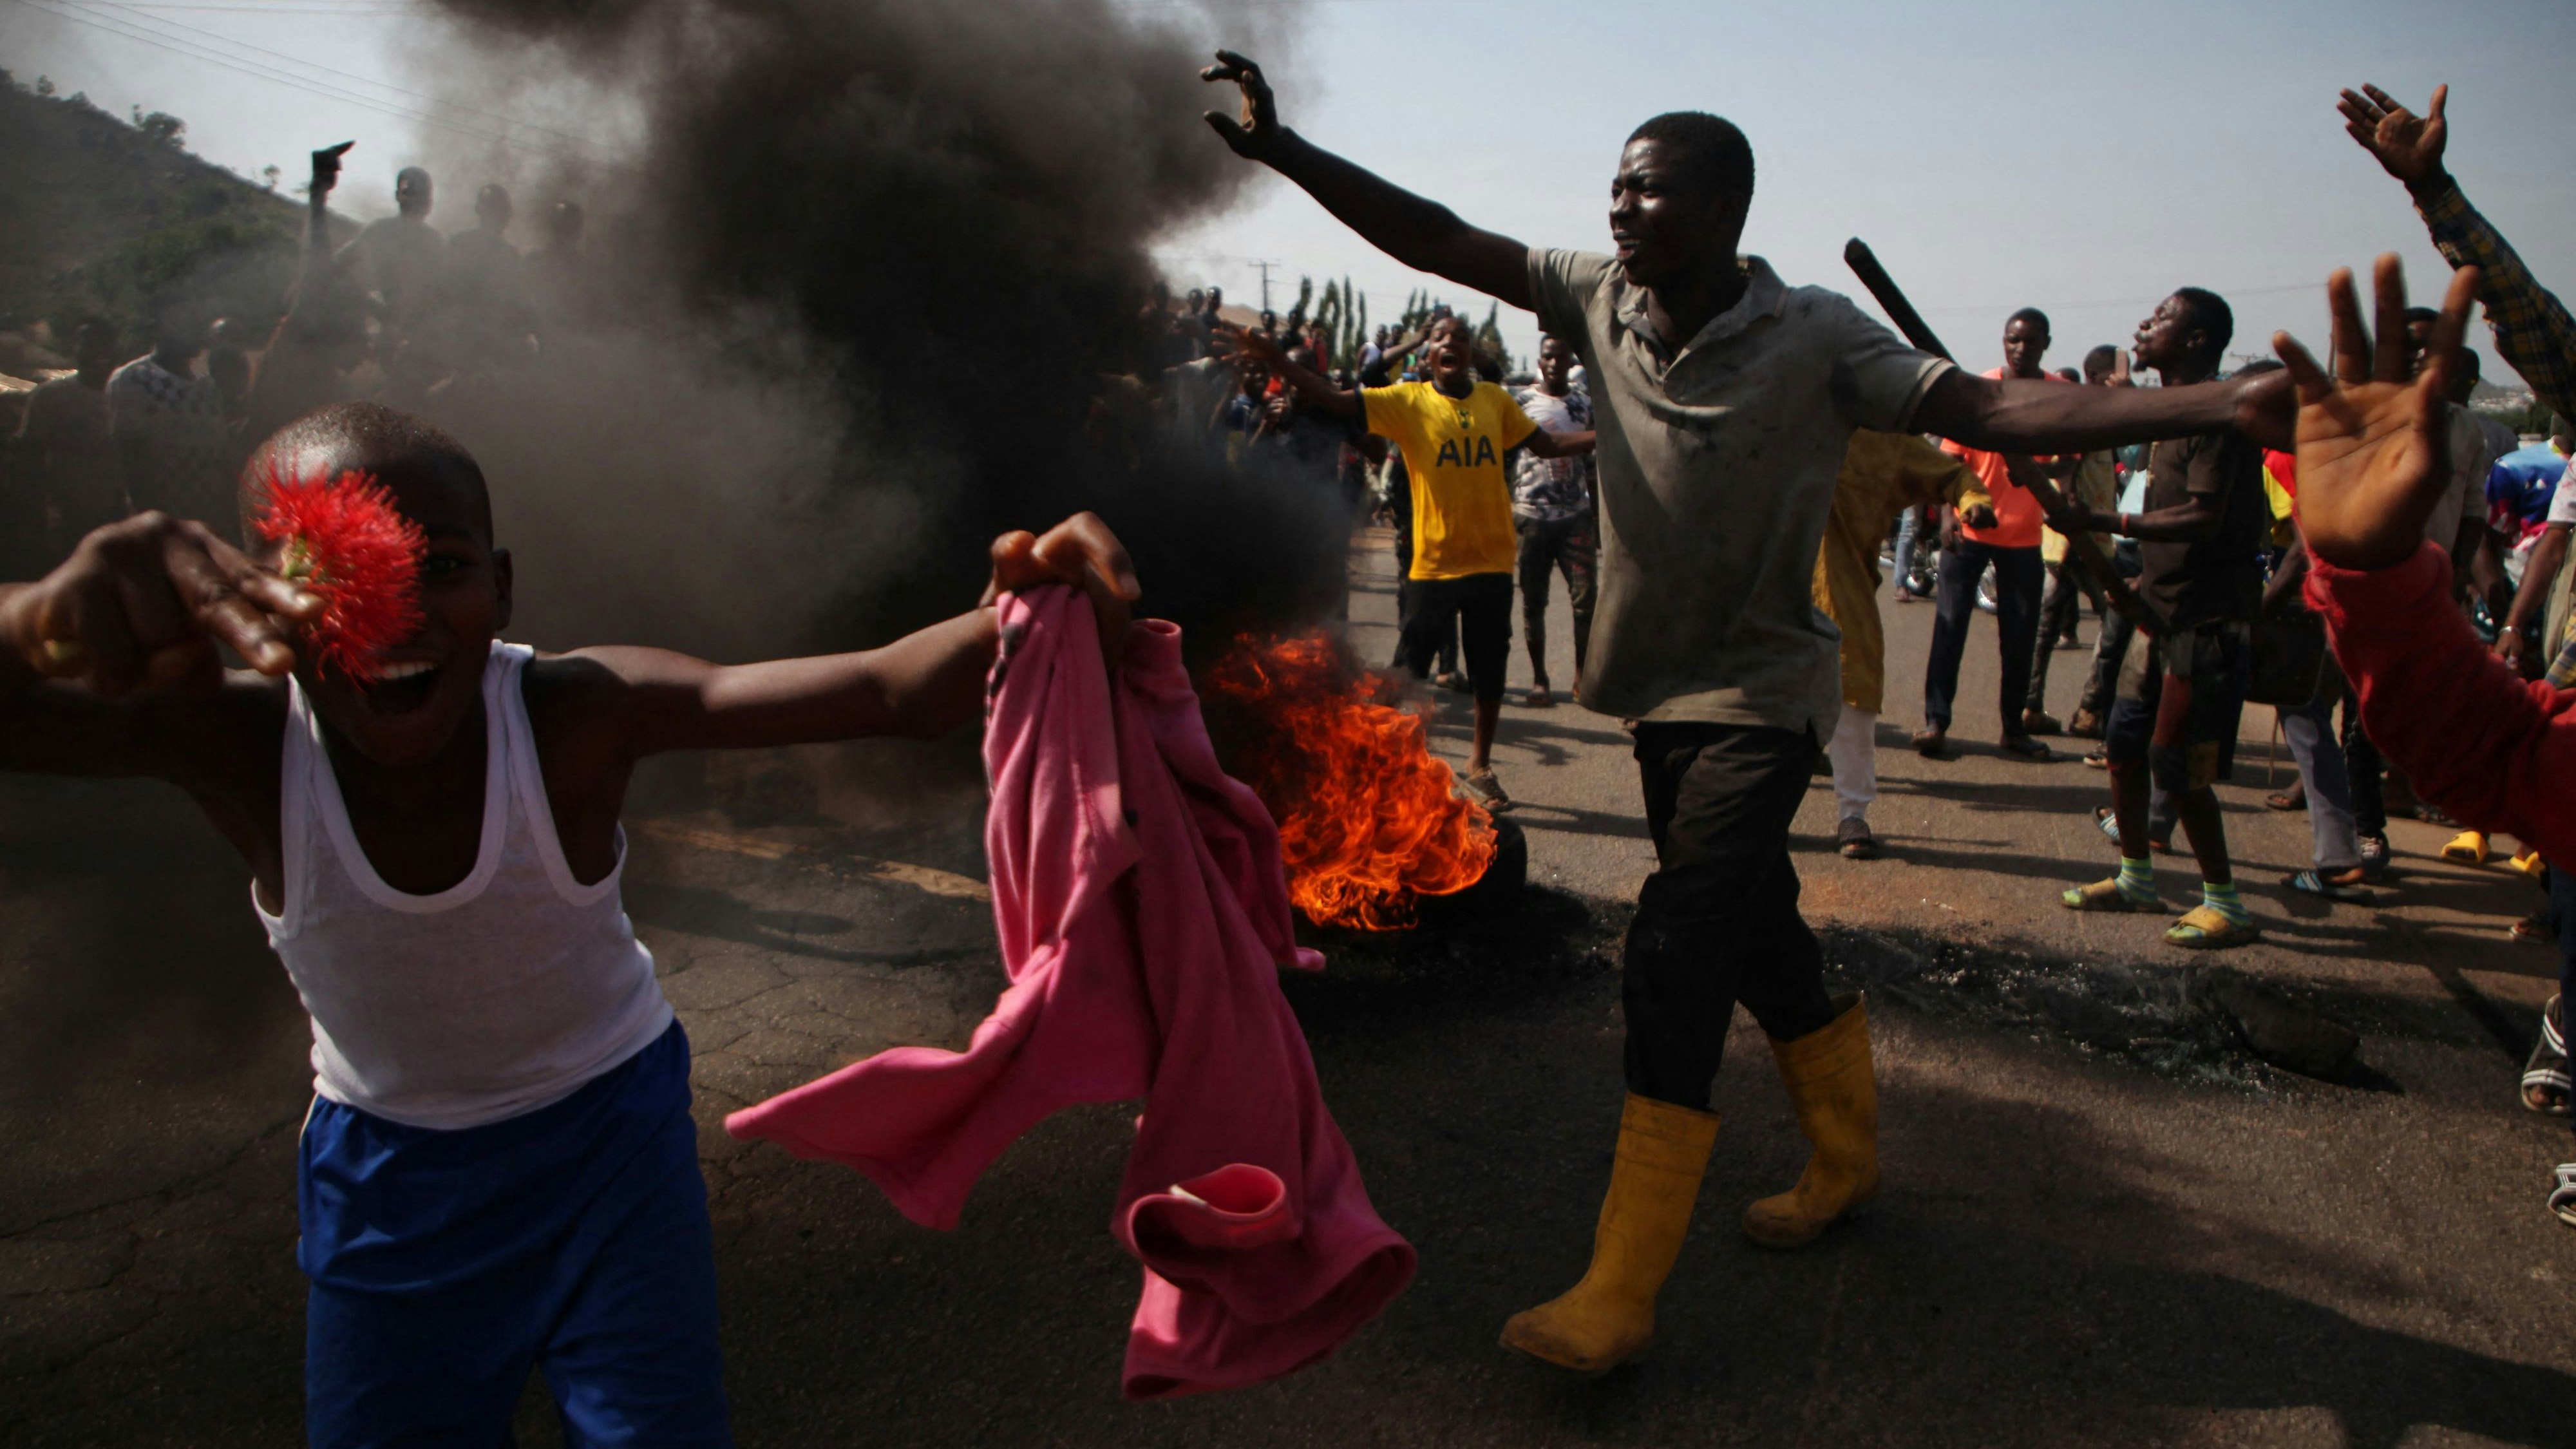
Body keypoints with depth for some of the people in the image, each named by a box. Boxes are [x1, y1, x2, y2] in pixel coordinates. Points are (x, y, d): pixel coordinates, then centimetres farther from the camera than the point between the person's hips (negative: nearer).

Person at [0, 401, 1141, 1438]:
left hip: (610, 1138, -1)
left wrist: (1009, 621, -64)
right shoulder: (240, 741, -26)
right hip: (387, 1176, 2)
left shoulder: (579, 712, -31)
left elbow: (887, 689, -43)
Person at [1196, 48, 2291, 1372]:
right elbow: (1439, 241, -3)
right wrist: (1281, 148, -8)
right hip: (1661, 689, 6)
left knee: (1673, 959, -14)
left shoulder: (1812, 339, -15)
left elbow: (1995, 408, -21)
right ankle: (1846, 1160, 42)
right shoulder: (1602, 298, -2)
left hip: (1758, 696, -6)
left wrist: (2230, 403, -30)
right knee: (1757, 935, 18)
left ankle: (1618, 1297, -6)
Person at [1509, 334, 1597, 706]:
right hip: (1531, 515, -2)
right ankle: (1539, 680, 14)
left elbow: (1592, 466, 15)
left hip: (1576, 516, 2)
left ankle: (1582, 674, 9)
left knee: (1585, 598, -5)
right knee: (1534, 602, 4)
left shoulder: (1585, 406, 12)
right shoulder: (1519, 401, 4)